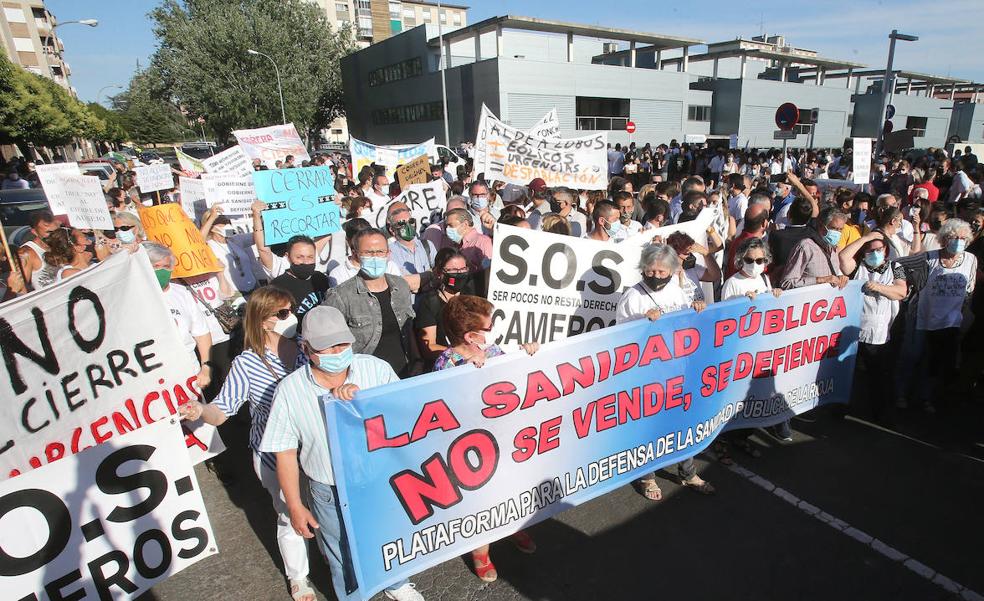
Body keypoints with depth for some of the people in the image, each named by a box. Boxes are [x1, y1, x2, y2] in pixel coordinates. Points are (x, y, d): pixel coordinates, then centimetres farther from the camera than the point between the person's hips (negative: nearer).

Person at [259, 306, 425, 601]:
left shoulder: (376, 368, -16)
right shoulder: (290, 390, -16)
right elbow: (285, 454, -8)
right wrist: (295, 507, -3)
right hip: (331, 496, -1)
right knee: (345, 561, 23)